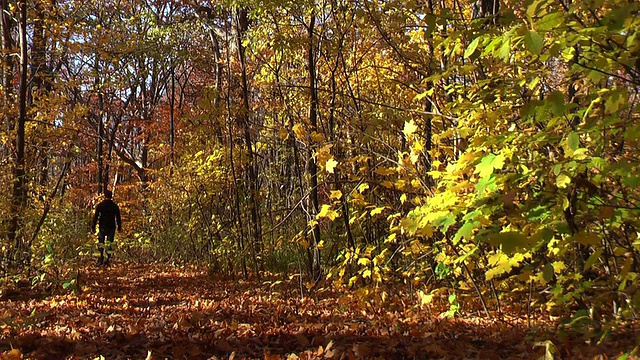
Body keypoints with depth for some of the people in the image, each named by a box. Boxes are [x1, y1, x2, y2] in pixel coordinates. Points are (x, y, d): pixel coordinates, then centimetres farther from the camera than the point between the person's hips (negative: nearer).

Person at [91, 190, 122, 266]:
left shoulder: (100, 205, -2)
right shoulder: (115, 206, 0)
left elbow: (95, 217, -2)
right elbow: (118, 218, 3)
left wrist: (93, 227, 3)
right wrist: (119, 228, 11)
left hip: (102, 227, 0)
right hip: (111, 228, 0)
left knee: (100, 243, 10)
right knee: (109, 244, 5)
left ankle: (100, 260, 5)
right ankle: (107, 260, -1)